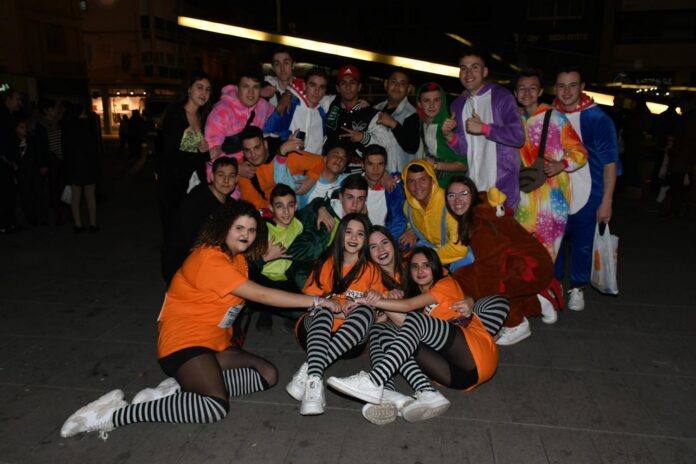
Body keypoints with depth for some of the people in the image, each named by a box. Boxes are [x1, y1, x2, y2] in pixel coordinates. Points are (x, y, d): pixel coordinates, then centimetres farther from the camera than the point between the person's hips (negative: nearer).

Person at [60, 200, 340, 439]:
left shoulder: (237, 257, 14)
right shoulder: (209, 258, -18)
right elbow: (261, 295, -20)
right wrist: (317, 301, -17)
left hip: (214, 346, 10)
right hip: (183, 342, -10)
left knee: (268, 375, -5)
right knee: (217, 407, -30)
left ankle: (181, 389, -8)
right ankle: (115, 413, -17)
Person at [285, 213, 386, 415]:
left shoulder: (371, 270, 10)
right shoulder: (327, 263, 6)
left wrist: (377, 296, -14)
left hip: (349, 341, 1)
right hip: (316, 331, 0)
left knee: (366, 311, -29)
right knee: (323, 308, -31)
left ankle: (308, 369, -39)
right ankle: (314, 379, -52)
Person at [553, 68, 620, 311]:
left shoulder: (597, 119, -8)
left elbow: (610, 162, -7)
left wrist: (606, 201, -11)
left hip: (586, 196, -3)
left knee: (582, 245, 6)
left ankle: (577, 288, 26)